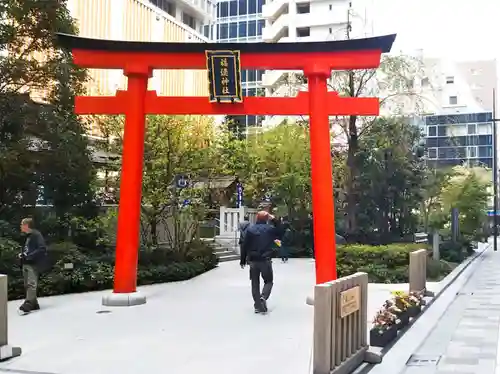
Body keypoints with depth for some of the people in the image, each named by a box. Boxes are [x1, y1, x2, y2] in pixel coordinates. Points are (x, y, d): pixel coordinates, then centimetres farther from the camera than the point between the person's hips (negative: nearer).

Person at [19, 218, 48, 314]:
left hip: (34, 264, -10)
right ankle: (33, 304, 16)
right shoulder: (28, 236, 17)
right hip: (26, 264, 10)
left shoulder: (36, 234, -10)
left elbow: (42, 249, -18)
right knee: (27, 285, 10)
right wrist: (22, 254, 5)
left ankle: (27, 305, -22)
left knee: (31, 284, -15)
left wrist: (29, 256, -20)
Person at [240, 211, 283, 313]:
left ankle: (258, 306, 8)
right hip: (266, 260, -2)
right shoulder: (270, 228, -4)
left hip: (253, 260, 2)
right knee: (268, 281, 11)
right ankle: (263, 297, -17)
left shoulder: (250, 229, 0)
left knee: (255, 283, 11)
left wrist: (243, 260, 7)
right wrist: (275, 221, 13)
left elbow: (244, 246, -1)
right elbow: (280, 235, 15)